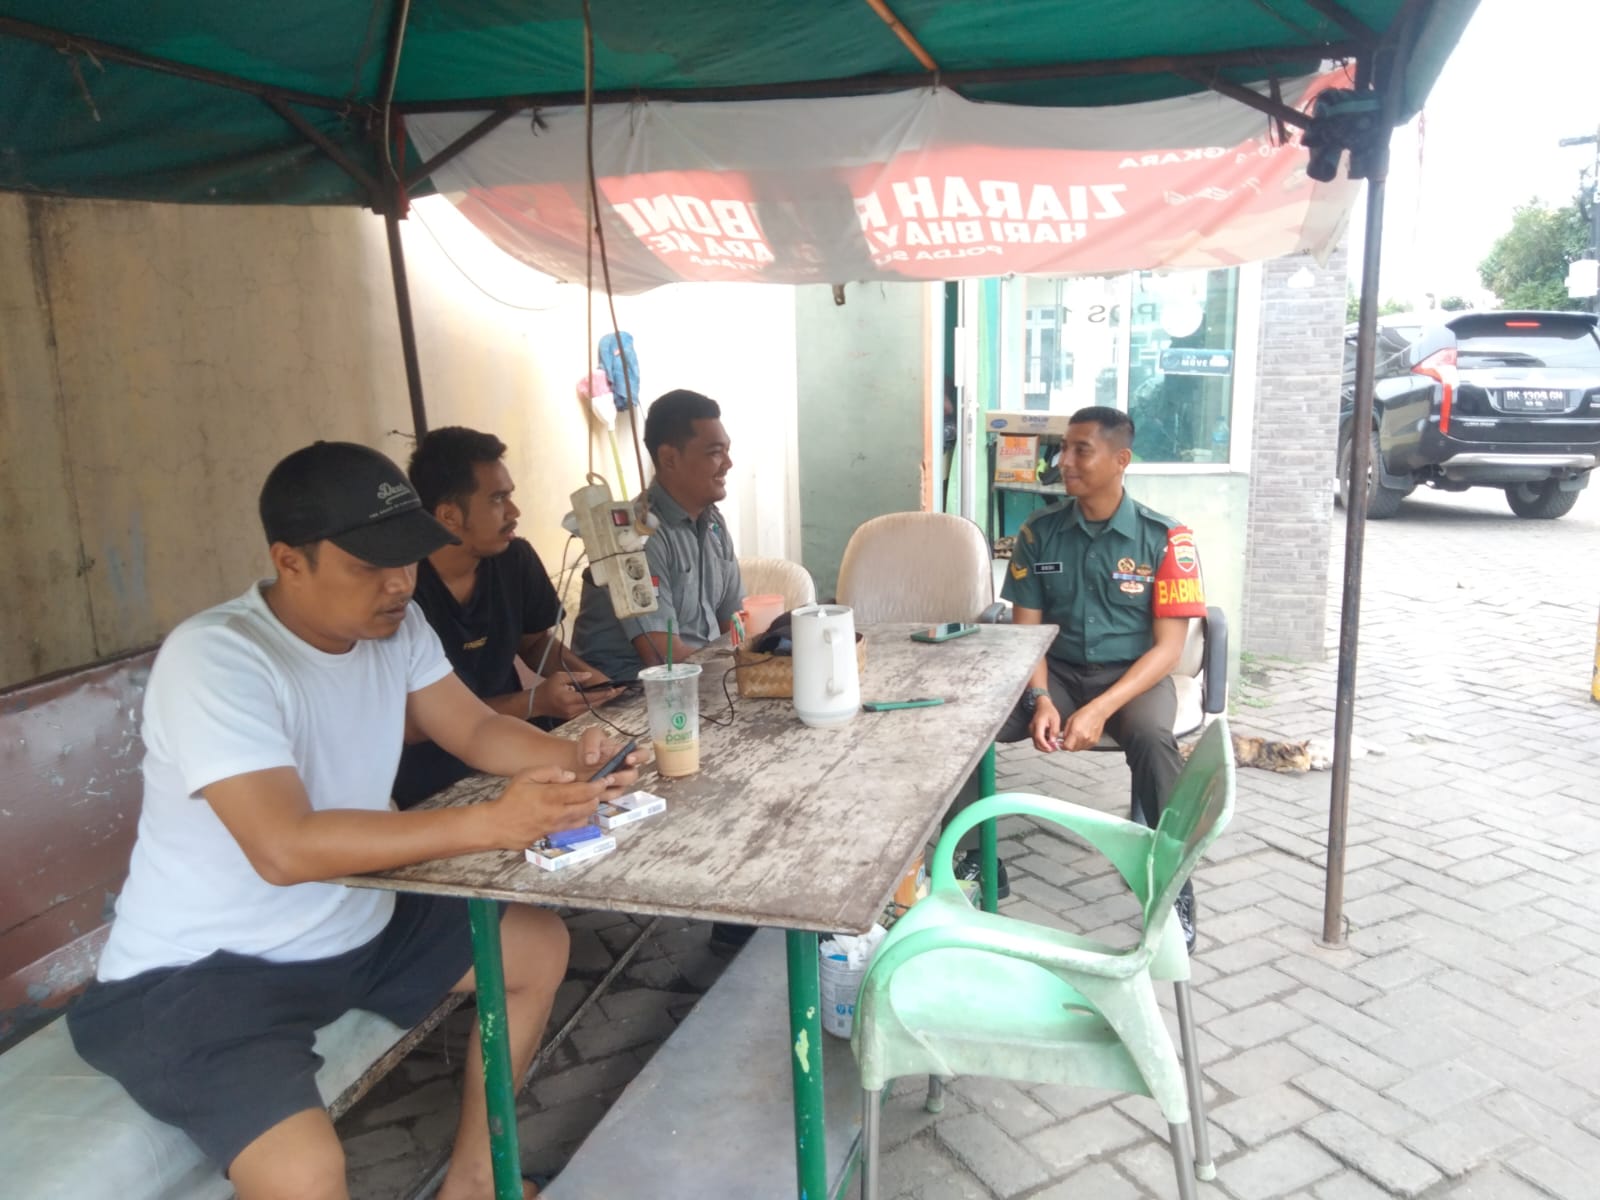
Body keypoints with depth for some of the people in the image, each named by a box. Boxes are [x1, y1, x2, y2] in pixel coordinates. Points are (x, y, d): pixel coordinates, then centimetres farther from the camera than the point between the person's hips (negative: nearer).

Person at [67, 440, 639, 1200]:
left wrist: (576, 758, -19)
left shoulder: (394, 624, -3)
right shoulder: (212, 658, -27)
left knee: (539, 945, 9)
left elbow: (476, 729, 2)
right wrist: (492, 823, -41)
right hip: (202, 973, -8)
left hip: (354, 929, 8)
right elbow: (286, 847, -36)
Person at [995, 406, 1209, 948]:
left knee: (1151, 738, -38)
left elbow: (1168, 645, -11)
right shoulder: (1039, 532, 0)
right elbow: (1026, 629, 2)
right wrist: (1041, 699, -18)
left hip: (1132, 674, -2)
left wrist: (1100, 710, -24)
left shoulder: (1164, 538, -9)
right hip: (1058, 672, 3)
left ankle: (1175, 881, -16)